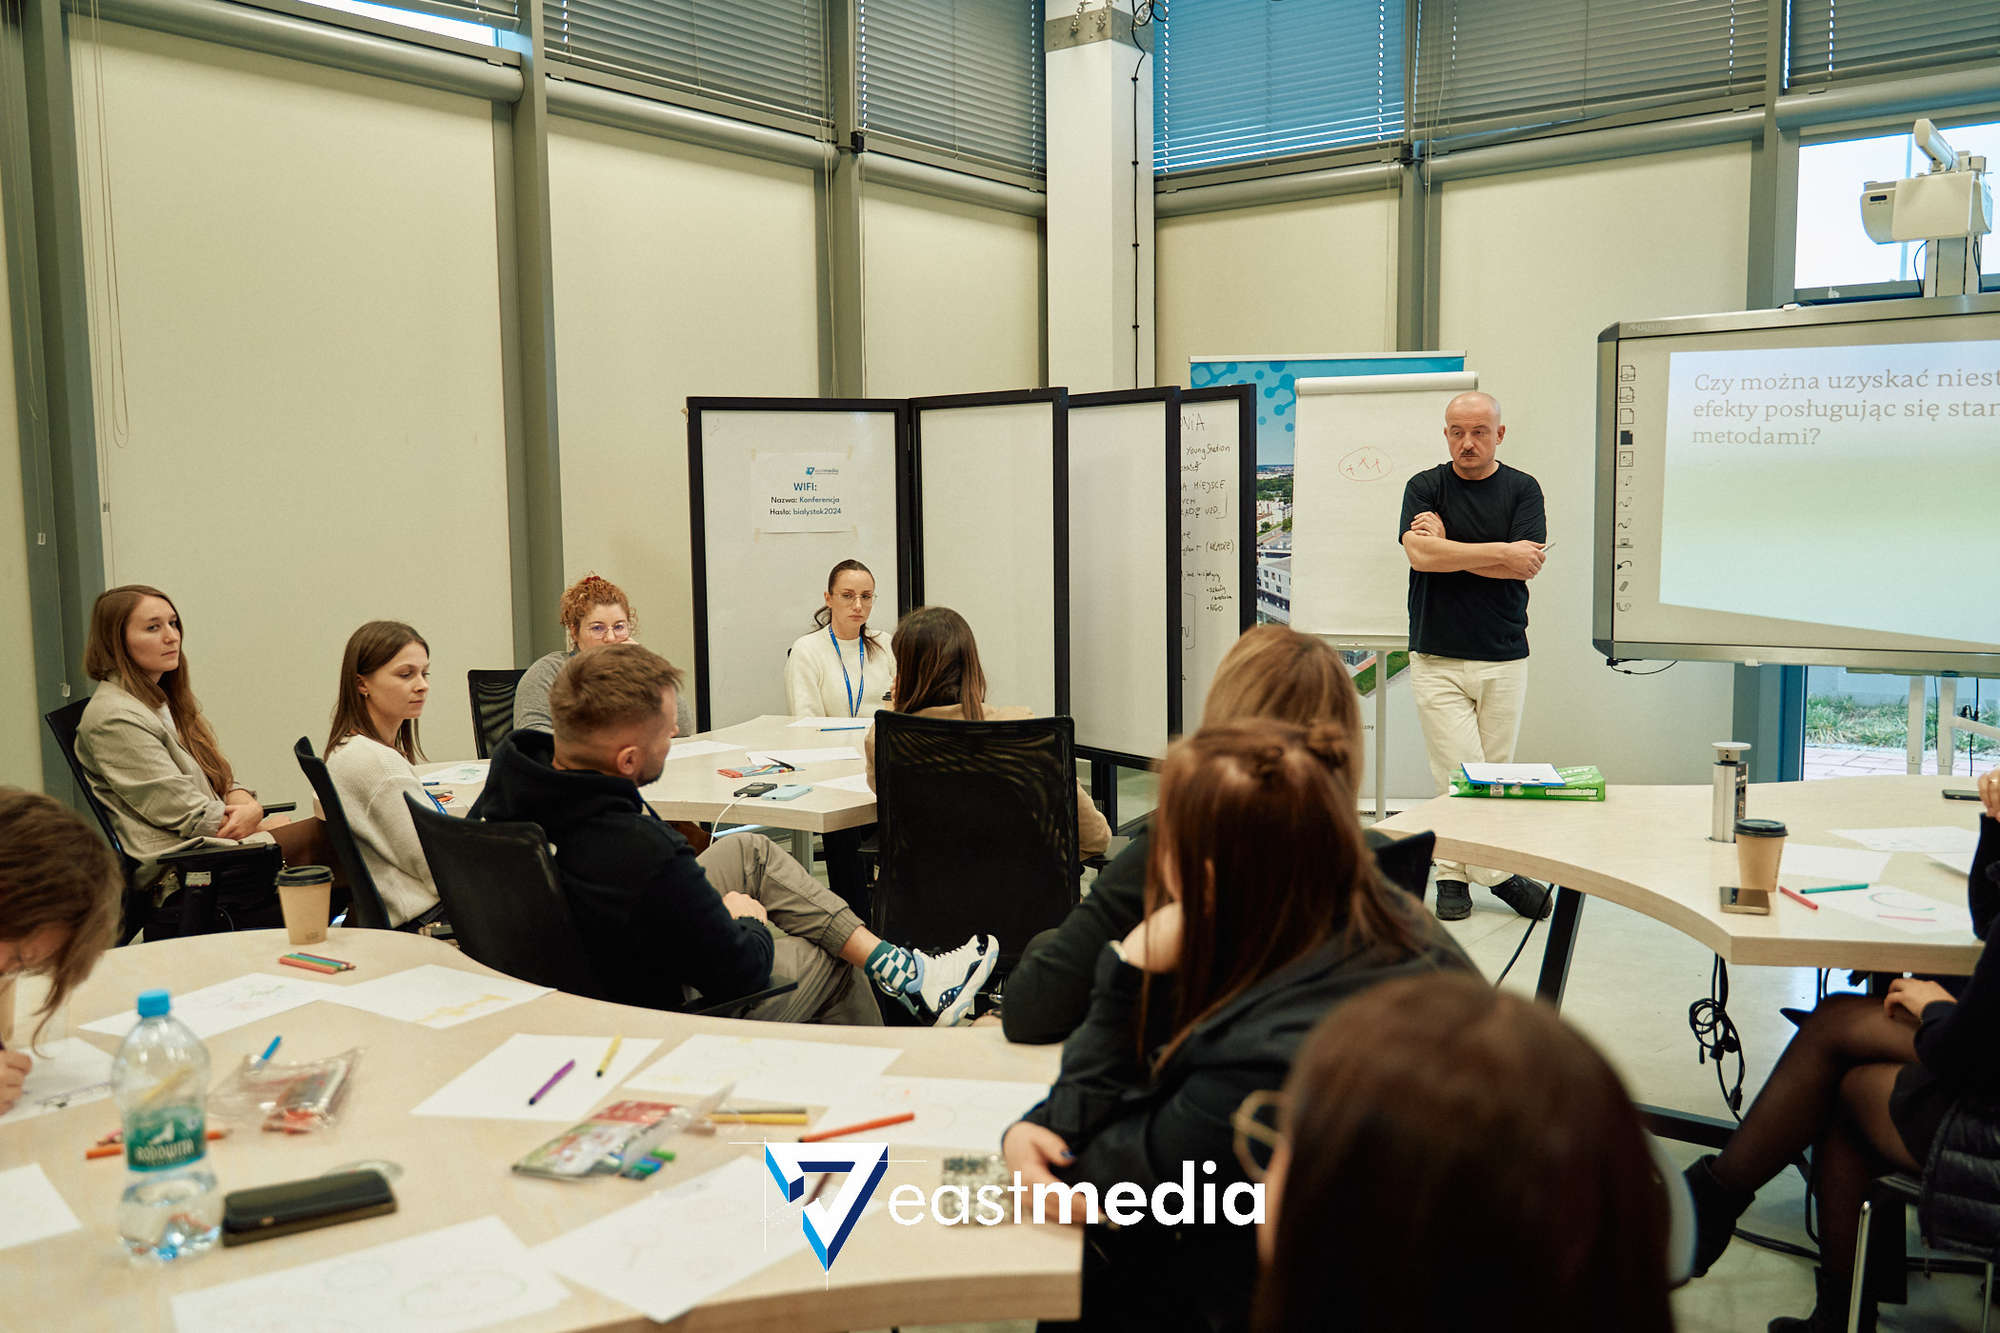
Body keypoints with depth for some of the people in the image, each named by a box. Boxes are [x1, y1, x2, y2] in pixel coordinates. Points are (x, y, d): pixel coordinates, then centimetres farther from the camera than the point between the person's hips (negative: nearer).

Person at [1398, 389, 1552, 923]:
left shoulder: (1522, 489, 5)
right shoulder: (1425, 487, 3)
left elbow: (1527, 565, -9)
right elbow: (1420, 554, -14)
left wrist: (1448, 547, -10)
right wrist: (1500, 552, -12)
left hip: (1503, 659, 2)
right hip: (1436, 659, -1)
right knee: (1461, 777, -7)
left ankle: (1453, 873, 20)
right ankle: (1498, 872, 6)